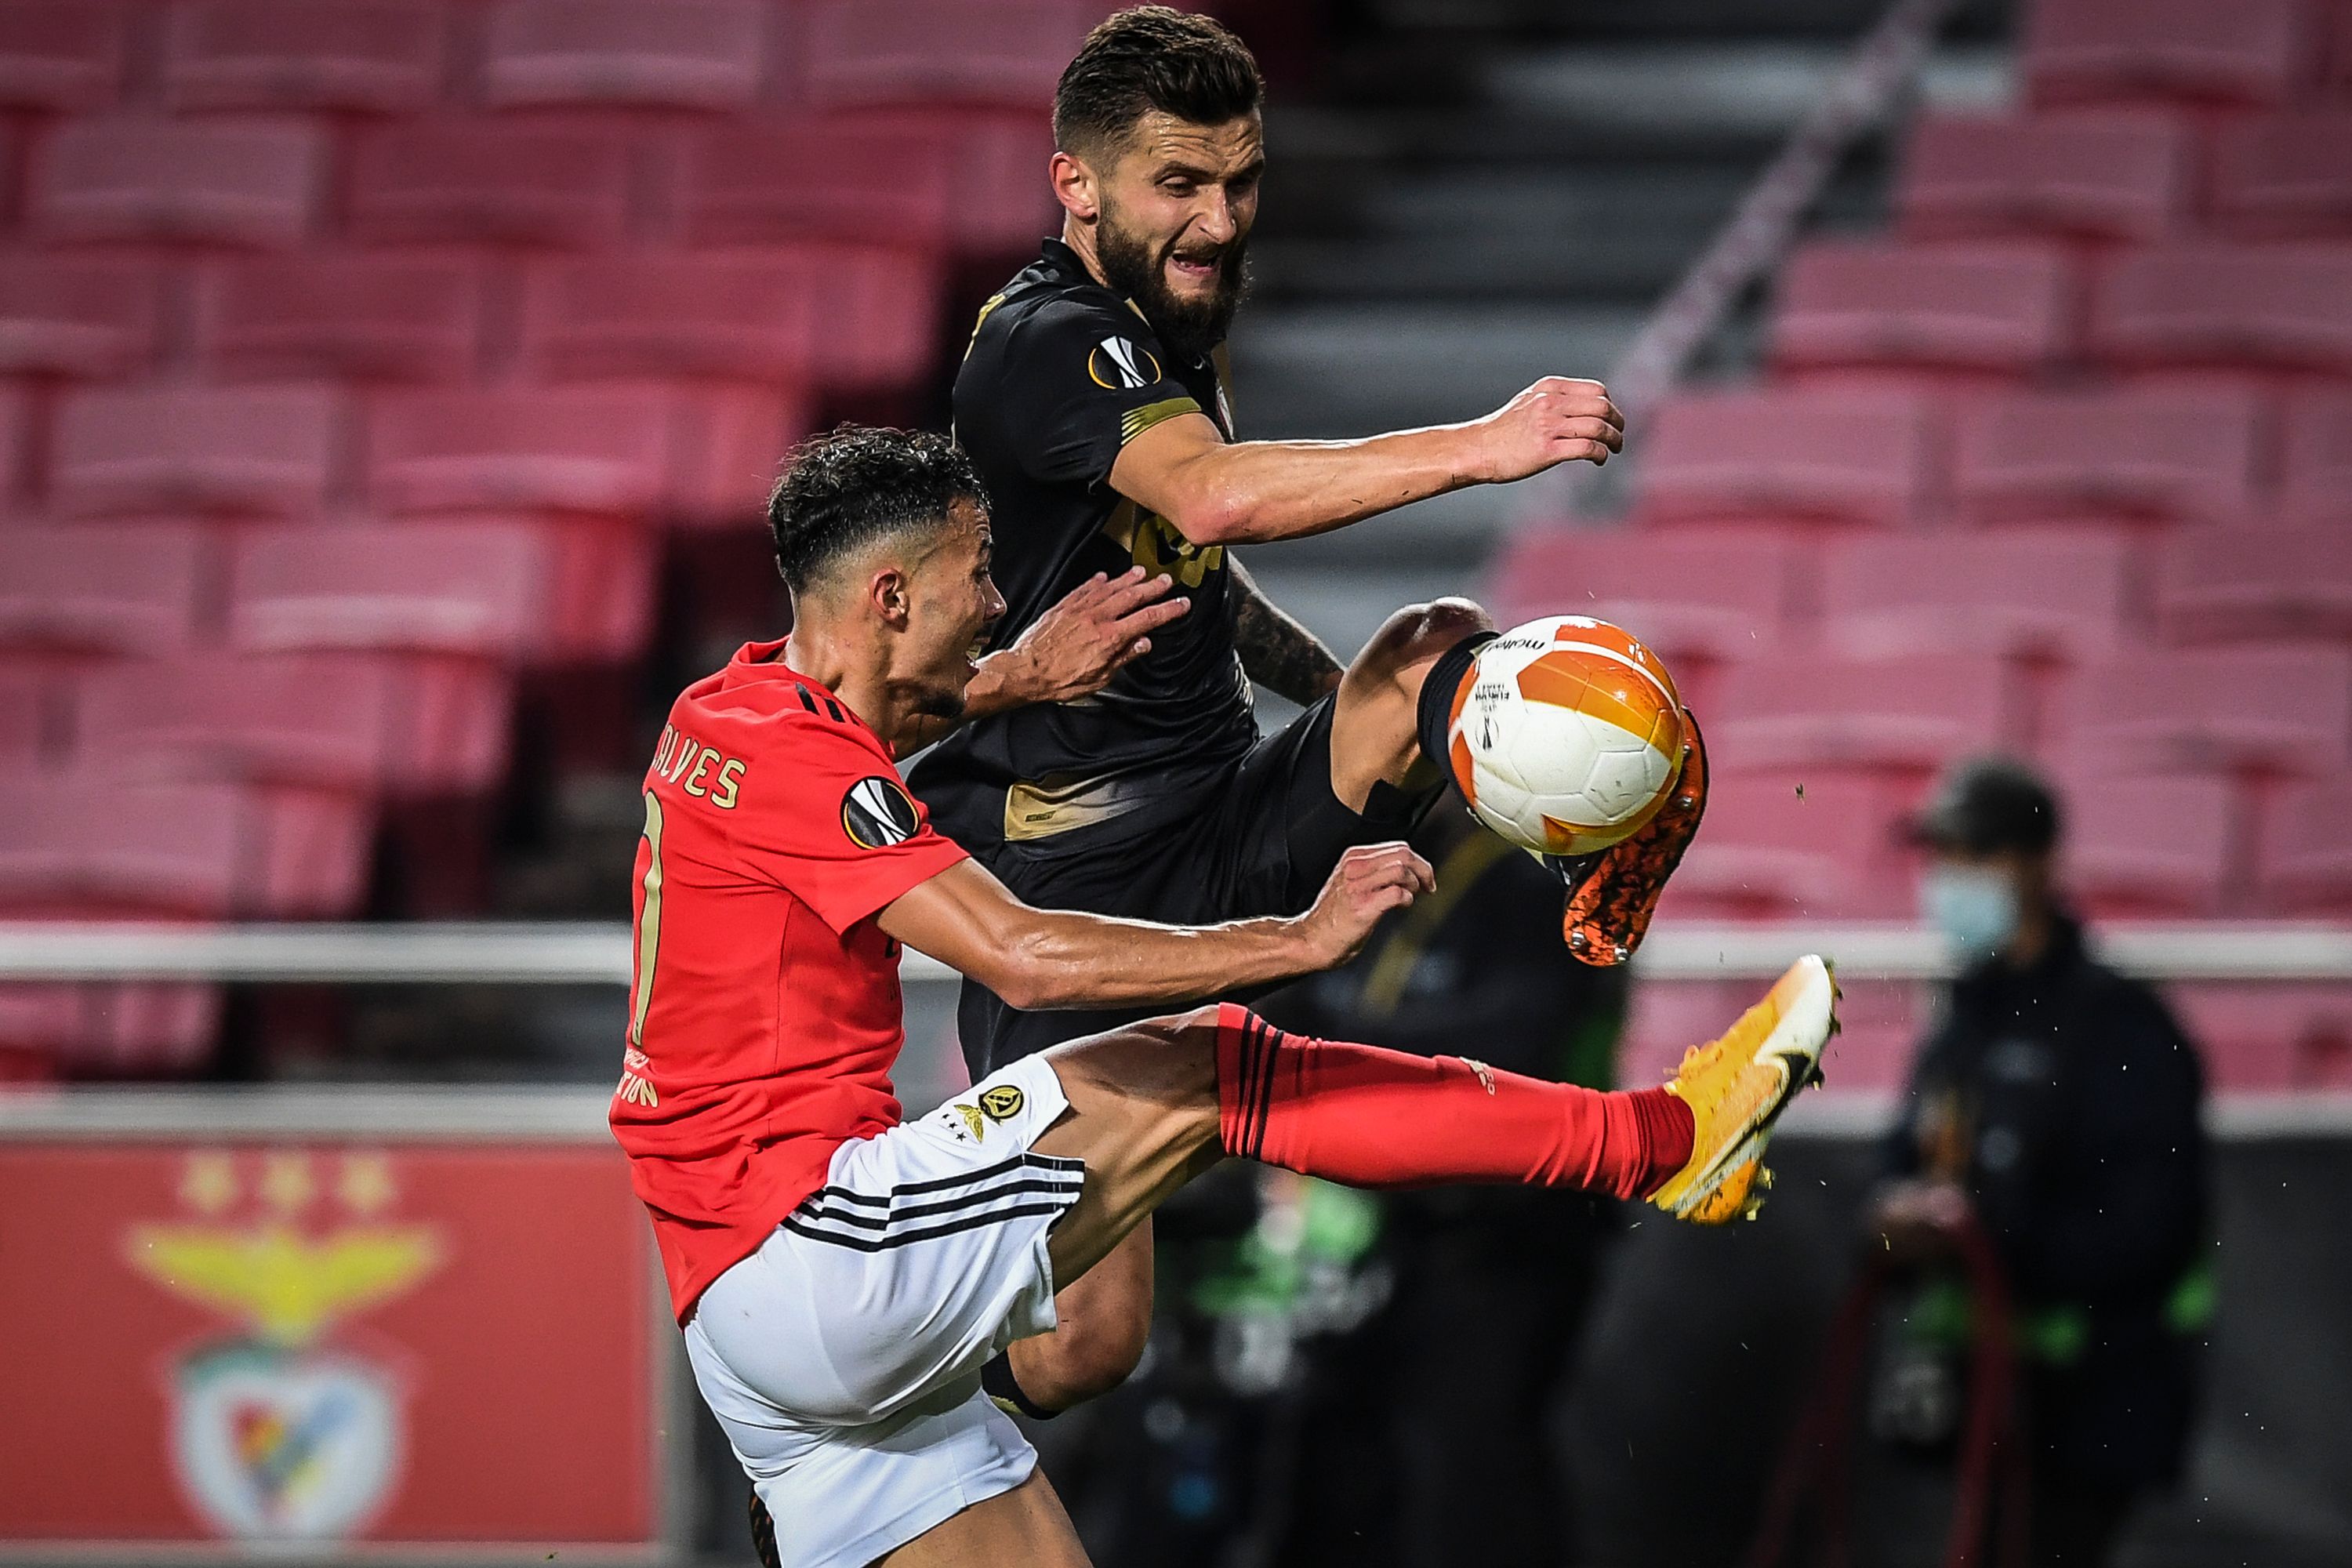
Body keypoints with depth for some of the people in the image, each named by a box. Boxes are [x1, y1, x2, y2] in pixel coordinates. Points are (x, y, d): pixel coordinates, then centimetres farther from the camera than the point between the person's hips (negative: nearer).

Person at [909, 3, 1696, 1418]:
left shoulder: (1179, 330, 13)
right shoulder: (1045, 346, -16)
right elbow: (1214, 496, -36)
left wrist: (1347, 689, 17)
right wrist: (1478, 448, -42)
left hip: (1229, 830, 7)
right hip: (1069, 875, -7)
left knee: (1444, 668, -22)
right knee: (1079, 1350, -9)